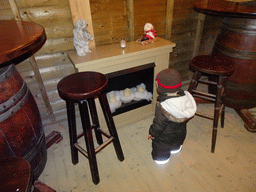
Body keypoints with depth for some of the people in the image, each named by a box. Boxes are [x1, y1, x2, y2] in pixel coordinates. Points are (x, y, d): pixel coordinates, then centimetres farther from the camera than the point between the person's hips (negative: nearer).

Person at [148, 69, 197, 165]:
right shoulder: (185, 96, -22)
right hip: (180, 132, 7)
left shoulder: (163, 107, -41)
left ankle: (162, 157, 48)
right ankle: (175, 149, 64)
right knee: (177, 143, 37)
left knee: (160, 147, 24)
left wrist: (152, 133, -10)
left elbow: (159, 124, -27)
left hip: (166, 136, -6)